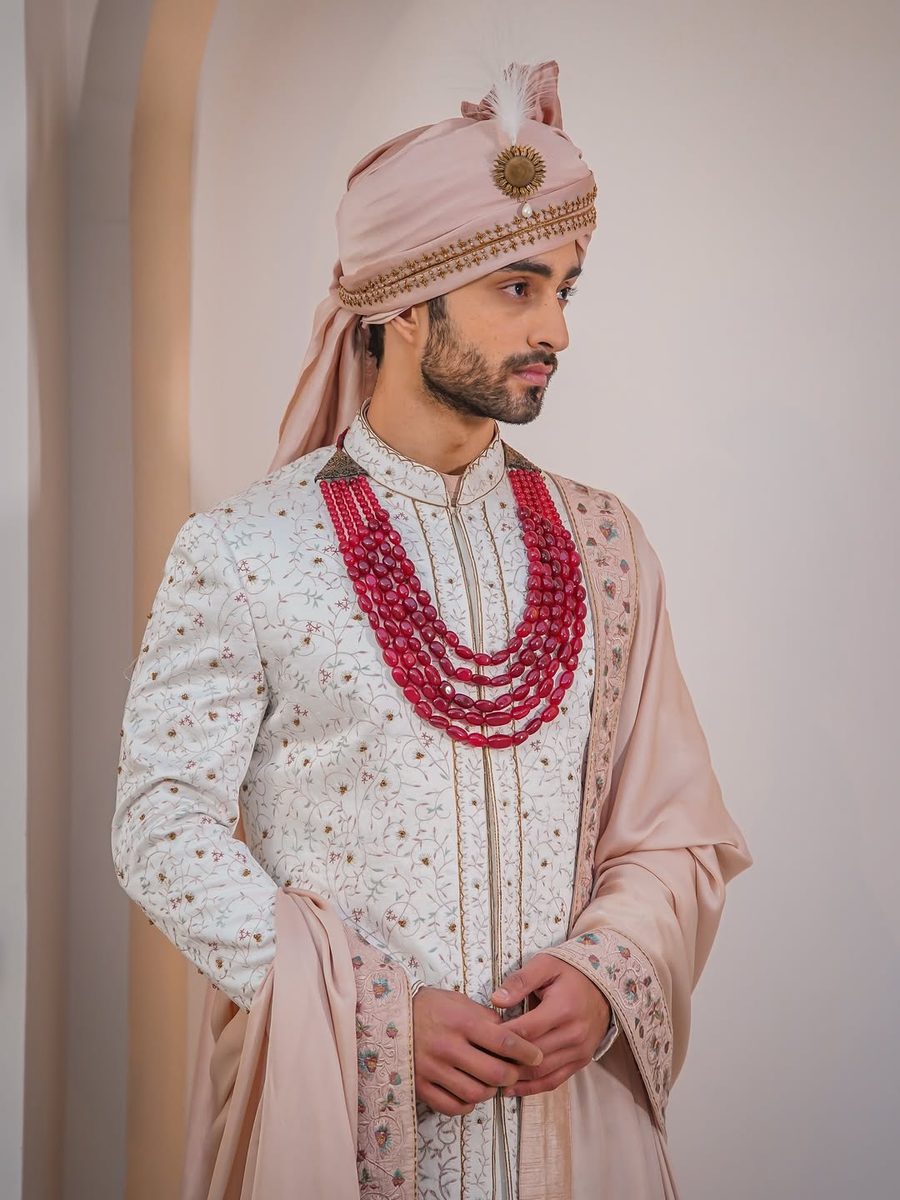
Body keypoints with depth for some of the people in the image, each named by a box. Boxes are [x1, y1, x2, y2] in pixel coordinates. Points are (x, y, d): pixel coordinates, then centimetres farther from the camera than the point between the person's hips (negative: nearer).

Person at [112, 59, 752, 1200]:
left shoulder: (605, 549, 2)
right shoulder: (237, 551, -8)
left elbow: (678, 831, 5)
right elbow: (164, 819, -9)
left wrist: (606, 974, -14)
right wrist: (373, 1018, -17)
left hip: (567, 1104, 3)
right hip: (328, 1107, -3)